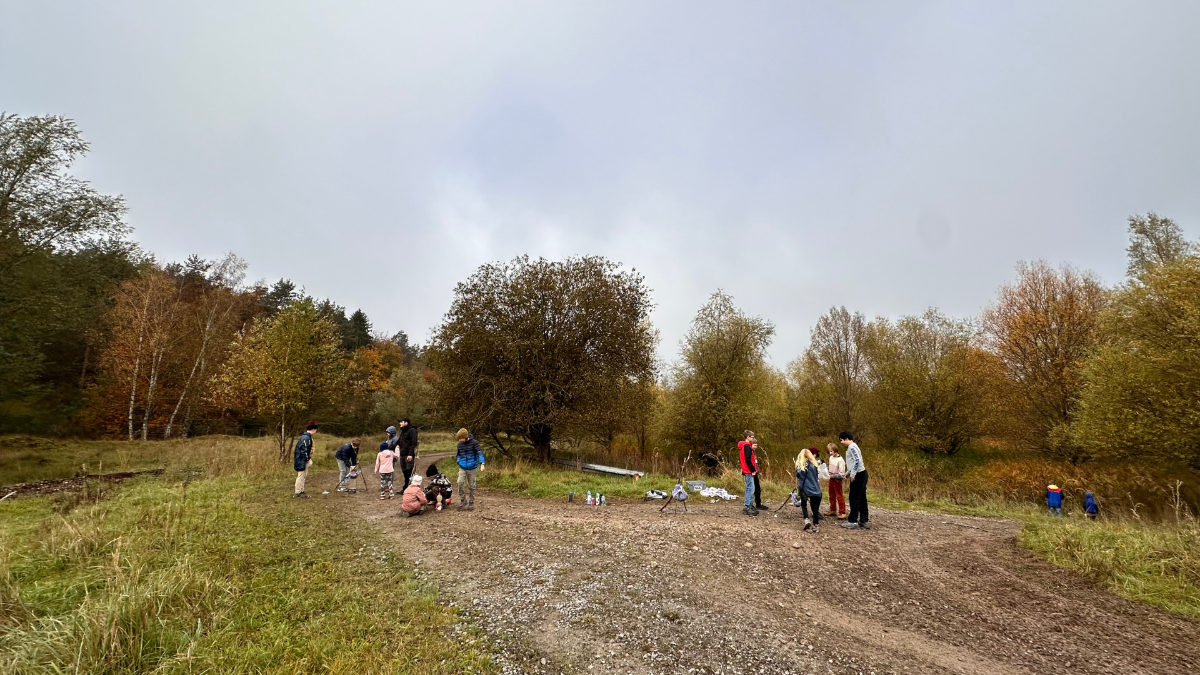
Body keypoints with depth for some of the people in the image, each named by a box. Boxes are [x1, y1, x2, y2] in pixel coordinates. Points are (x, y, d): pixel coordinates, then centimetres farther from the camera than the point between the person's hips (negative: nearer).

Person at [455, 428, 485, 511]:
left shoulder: (474, 443, -10)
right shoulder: (460, 444, 3)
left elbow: (480, 453, -15)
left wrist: (482, 463, -27)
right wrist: (459, 463, 9)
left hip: (472, 468, -3)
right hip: (462, 468, 3)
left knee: (471, 486, 5)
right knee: (459, 483, -16)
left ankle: (471, 503, 18)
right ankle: (463, 501, -2)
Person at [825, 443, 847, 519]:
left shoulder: (840, 460, -19)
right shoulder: (831, 458, 5)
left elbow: (842, 474, -20)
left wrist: (833, 476, -24)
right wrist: (828, 473, 2)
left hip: (837, 480, -8)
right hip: (831, 479, 8)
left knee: (839, 496, -2)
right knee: (831, 495, 17)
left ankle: (842, 513, 5)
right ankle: (832, 510, 29)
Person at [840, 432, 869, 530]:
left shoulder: (852, 447, -13)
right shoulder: (852, 446, 17)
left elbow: (857, 461, -24)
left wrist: (852, 474, -19)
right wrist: (847, 474, 20)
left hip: (858, 475, -10)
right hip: (862, 474, 10)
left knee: (854, 498, -3)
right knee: (861, 498, 12)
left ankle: (853, 522, 2)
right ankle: (863, 521, 17)